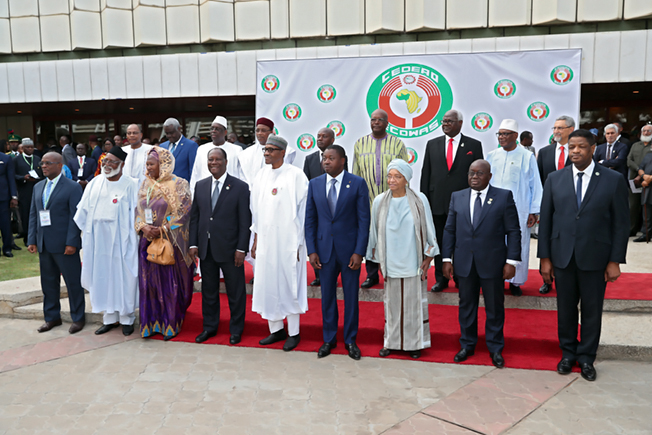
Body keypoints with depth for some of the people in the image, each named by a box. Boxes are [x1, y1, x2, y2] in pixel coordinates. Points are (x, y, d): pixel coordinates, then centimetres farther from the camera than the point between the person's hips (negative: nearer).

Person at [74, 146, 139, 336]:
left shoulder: (130, 185, -5)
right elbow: (83, 211, 13)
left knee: (123, 278, 3)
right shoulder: (95, 183, 9)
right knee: (103, 278, 10)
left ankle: (127, 318, 18)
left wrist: (133, 239, -13)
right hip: (99, 240, 5)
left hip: (120, 240, -4)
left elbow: (135, 213, -8)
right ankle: (110, 318, 24)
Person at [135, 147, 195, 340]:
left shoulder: (178, 184, -6)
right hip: (148, 240, 5)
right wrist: (143, 227, -8)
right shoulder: (145, 185, 11)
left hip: (170, 242, -5)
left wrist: (163, 229, -15)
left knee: (170, 282, 1)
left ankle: (170, 324, 13)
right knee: (149, 281, 7)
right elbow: (139, 209, 11)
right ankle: (152, 323, 19)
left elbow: (183, 211, -12)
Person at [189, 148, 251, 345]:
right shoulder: (200, 186, 9)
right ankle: (209, 326, 31)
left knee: (235, 291, 6)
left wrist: (241, 248, -12)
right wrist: (193, 243, 3)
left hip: (229, 248, -4)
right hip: (206, 248, 4)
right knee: (208, 290, 15)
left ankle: (236, 330, 22)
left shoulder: (240, 187, -5)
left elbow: (245, 221, -7)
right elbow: (194, 216, 10)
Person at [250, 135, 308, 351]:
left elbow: (303, 209, -7)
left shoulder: (296, 175, -7)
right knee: (267, 283, 8)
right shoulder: (261, 176, 10)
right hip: (265, 239, 5)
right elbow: (256, 210, 13)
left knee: (289, 283, 2)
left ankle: (294, 333, 16)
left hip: (287, 239, -5)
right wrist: (256, 239, 11)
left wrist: (299, 242, -9)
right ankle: (276, 330, 23)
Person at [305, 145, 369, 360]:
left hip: (349, 249, -2)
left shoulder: (358, 184, -5)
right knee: (327, 296, 11)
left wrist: (359, 252, -11)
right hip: (324, 249, 2)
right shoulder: (314, 184, 4)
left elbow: (364, 220, -6)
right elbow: (310, 219, 5)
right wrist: (312, 250, -1)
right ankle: (329, 339, 28)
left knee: (351, 296, 9)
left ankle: (350, 340, 25)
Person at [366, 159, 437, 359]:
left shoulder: (419, 200, -5)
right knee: (391, 302, 9)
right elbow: (374, 232, 7)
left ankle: (414, 342, 22)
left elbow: (429, 231, 1)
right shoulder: (379, 202, -1)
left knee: (414, 302, 6)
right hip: (390, 263, 1)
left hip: (413, 263, -1)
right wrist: (379, 261, 7)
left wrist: (428, 259, -2)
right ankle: (391, 341, 24)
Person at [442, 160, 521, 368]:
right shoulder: (457, 197, 7)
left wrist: (512, 261, -9)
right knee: (466, 306, 12)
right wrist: (447, 258, 3)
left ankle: (495, 349, 25)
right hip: (464, 263, 3)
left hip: (492, 264, -2)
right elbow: (449, 230, 8)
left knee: (494, 308, 9)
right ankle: (467, 345, 28)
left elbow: (513, 231, -3)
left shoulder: (504, 196, -1)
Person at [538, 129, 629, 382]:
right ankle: (568, 354, 30)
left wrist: (615, 261, -5)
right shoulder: (554, 180, 3)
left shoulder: (613, 180, -2)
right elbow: (545, 220, 3)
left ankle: (586, 358, 27)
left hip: (594, 257, -1)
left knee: (592, 310, 10)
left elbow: (620, 223, -1)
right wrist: (545, 257, 0)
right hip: (562, 256, 2)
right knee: (565, 308, 12)